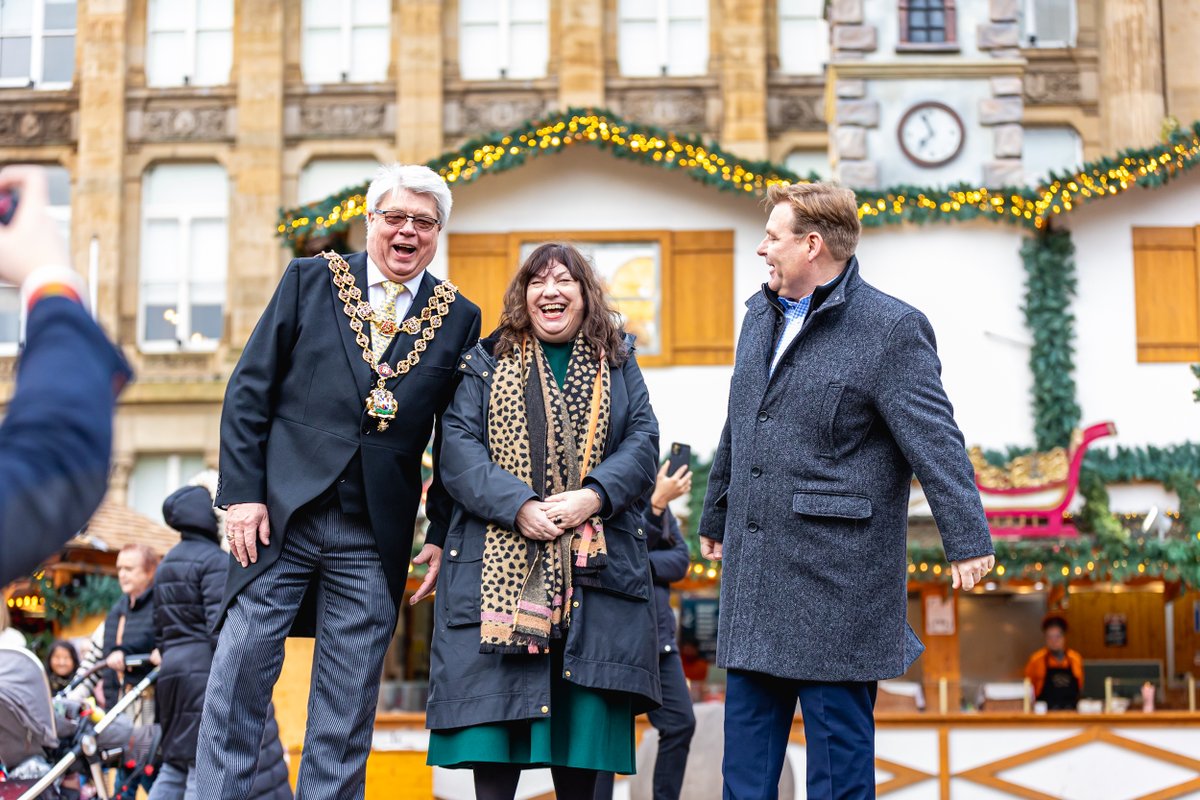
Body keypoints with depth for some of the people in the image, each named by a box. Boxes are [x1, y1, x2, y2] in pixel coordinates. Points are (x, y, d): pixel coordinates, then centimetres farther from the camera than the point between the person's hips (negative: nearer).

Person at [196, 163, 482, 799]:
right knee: (239, 680, -3)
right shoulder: (309, 281, 5)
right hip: (280, 517, -1)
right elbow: (248, 392, 3)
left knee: (347, 711, 5)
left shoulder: (459, 319, 8)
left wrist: (443, 536, 3)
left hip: (375, 538, 1)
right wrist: (242, 493, -5)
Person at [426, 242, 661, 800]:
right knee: (495, 708, -6)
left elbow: (642, 441, 5)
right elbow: (459, 447, -1)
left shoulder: (617, 364, 16)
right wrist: (518, 506, -16)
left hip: (592, 566, 1)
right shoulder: (486, 363, 10)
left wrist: (593, 496, -14)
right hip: (501, 565, -1)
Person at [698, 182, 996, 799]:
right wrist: (714, 518, 32)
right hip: (754, 566, 7)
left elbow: (936, 441, -15)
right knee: (746, 738, 11)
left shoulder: (891, 328, -8)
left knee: (837, 735, 1)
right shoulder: (760, 315, 16)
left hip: (836, 575, -7)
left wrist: (967, 540, -22)